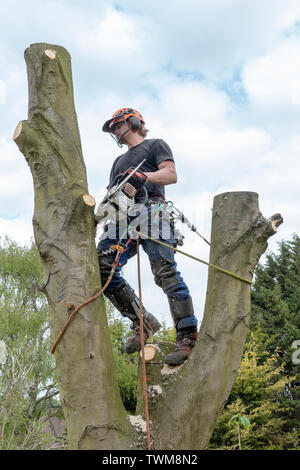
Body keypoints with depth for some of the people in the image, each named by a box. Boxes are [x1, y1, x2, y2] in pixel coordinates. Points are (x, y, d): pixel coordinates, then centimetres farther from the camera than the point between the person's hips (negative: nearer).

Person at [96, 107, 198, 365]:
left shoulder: (155, 145, 19)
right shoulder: (119, 161, 38)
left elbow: (171, 174, 2)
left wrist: (144, 176, -16)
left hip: (151, 211, -6)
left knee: (166, 273, -18)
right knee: (102, 266, -16)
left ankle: (188, 337, -17)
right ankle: (143, 322, -9)